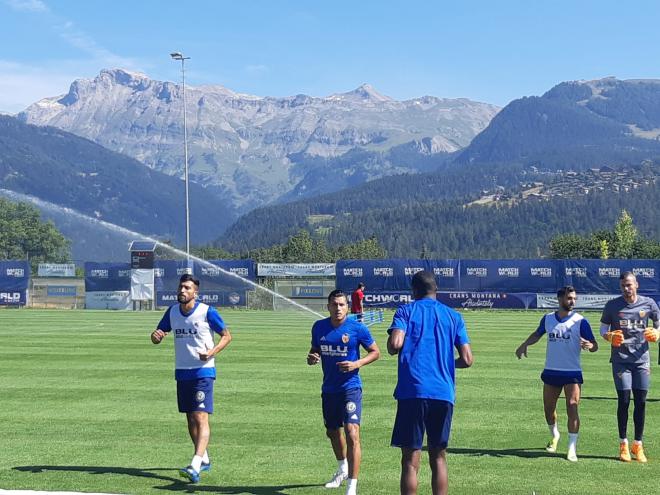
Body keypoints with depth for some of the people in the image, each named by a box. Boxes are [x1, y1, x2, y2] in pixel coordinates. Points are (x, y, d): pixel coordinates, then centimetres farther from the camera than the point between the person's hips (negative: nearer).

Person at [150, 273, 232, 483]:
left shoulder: (207, 312, -10)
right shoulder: (172, 312, 6)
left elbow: (227, 336, -2)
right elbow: (159, 334, 13)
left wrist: (212, 352, -20)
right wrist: (156, 336, -12)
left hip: (203, 372, -6)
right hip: (182, 372, 6)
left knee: (201, 417, -15)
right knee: (190, 419, 13)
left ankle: (195, 467, -25)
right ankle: (204, 459, 31)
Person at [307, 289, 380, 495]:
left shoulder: (357, 328, -10)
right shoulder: (319, 327, 3)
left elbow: (375, 352, -1)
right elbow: (314, 350, 17)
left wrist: (357, 364, -18)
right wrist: (311, 358, -7)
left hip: (350, 387, -6)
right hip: (329, 388, 6)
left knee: (352, 433, -18)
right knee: (332, 432, 21)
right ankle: (342, 469, 48)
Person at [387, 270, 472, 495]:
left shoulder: (405, 311, 5)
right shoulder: (453, 316, 12)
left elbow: (394, 344, -12)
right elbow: (467, 359, 5)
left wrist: (394, 347, 11)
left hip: (412, 392, -2)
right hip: (444, 393, 3)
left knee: (411, 460, -1)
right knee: (438, 457, 13)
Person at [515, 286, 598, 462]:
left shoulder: (580, 321, -7)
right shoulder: (548, 319, 4)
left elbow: (594, 345, -8)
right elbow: (537, 334, 23)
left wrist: (589, 345, -31)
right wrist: (524, 345, 6)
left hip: (572, 373, -4)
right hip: (551, 371, 4)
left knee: (572, 408, -13)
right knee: (548, 408, 13)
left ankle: (572, 449, -8)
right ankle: (554, 435, 41)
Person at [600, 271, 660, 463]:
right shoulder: (612, 305, 0)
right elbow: (603, 329, 8)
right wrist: (610, 337, -13)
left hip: (641, 360, 1)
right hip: (620, 359, -1)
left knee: (640, 402, 2)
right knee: (624, 400, -5)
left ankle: (638, 445, 13)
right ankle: (623, 445, 9)